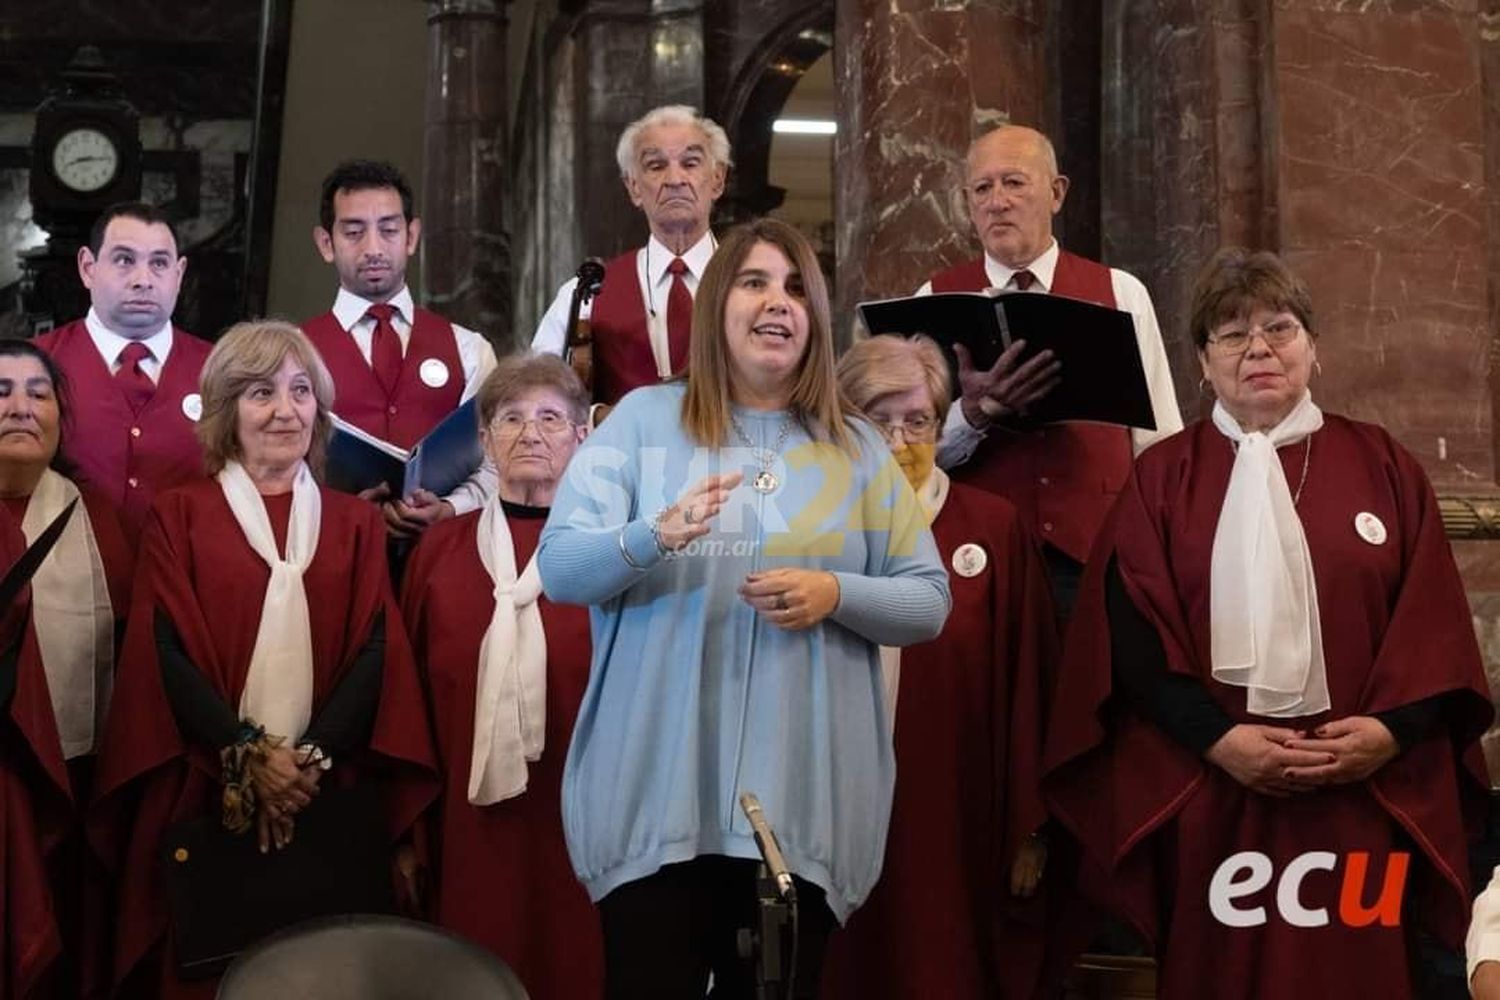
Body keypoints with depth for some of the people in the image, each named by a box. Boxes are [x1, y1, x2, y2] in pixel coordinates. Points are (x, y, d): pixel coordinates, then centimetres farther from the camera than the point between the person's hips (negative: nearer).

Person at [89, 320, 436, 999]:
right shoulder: (178, 516, 4)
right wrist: (246, 755, -14)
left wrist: (313, 758, -12)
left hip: (329, 795, 2)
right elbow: (166, 651, -4)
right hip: (207, 792, -2)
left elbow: (375, 651, 2)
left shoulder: (355, 522, 11)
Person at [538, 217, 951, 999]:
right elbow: (558, 568, -4)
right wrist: (655, 537, -24)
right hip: (655, 796, -2)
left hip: (803, 803, 2)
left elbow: (930, 601, 8)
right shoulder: (643, 418, 3)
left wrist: (835, 594, -12)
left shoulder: (857, 448, 10)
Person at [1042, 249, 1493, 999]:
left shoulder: (1384, 466, 9)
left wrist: (1393, 729, -12)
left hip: (1369, 790, 1)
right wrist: (1215, 738, -14)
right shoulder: (1162, 477, 6)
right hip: (1211, 791, -1)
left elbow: (1436, 619, 4)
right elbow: (1132, 631, -2)